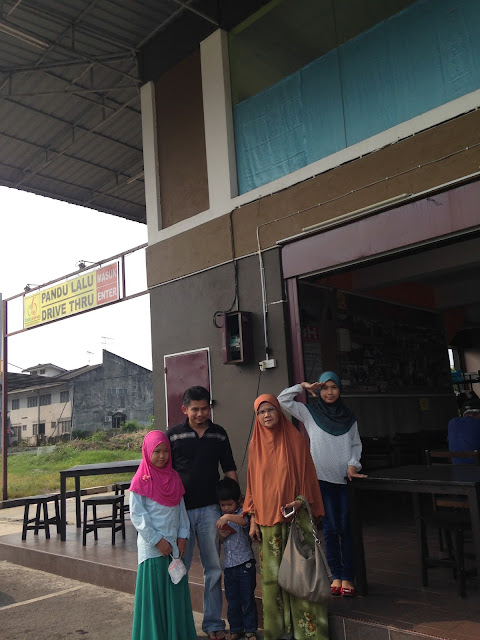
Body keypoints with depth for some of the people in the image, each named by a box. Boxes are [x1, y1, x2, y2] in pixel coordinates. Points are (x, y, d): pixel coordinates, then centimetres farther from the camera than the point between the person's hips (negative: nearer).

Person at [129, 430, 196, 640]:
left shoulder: (174, 477, 7)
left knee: (176, 590, 11)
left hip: (174, 545, 5)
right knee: (154, 592, 2)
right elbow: (137, 515, -12)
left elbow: (181, 509, 10)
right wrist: (156, 540, -13)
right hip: (152, 547, -5)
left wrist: (183, 536, 0)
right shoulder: (141, 481, -10)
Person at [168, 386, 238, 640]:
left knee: (213, 568, 9)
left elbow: (229, 469, 11)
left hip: (210, 509, 2)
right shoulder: (173, 435, -2)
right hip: (180, 510, -2)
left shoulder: (219, 434, 5)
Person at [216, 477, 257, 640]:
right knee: (232, 600, 12)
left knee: (248, 598, 3)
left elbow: (244, 521, -31)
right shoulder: (221, 517, 10)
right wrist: (222, 535, -6)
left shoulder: (242, 512, -7)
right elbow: (221, 540, 17)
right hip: (228, 564, 5)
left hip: (245, 563, -5)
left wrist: (228, 516, -46)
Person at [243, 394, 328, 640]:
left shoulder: (295, 439, -2)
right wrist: (253, 518, 6)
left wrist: (302, 500, -15)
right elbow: (252, 484, 10)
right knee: (272, 574, 6)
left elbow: (307, 474, 0)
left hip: (296, 516, -3)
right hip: (268, 520, 3)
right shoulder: (256, 445, 7)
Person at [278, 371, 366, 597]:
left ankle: (347, 577, 9)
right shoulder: (310, 412, 3)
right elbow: (283, 400, -2)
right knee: (330, 527, 3)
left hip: (345, 477, 2)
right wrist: (303, 386, -5)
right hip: (323, 477, -1)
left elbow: (356, 444, 12)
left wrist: (353, 464, -2)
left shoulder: (349, 417, 10)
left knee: (346, 527, 1)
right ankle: (336, 575, 14)